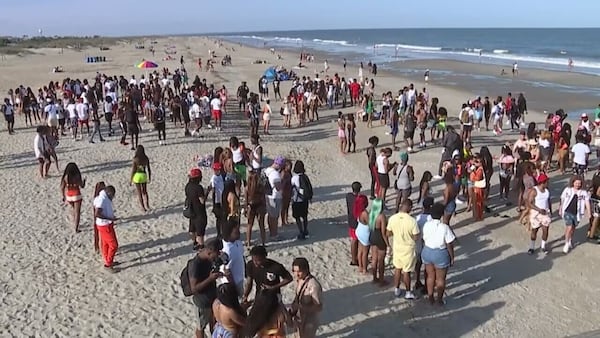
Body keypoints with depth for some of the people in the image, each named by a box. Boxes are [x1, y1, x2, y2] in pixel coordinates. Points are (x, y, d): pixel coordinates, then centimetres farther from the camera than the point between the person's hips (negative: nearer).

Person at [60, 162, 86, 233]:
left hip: (69, 196, 4)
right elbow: (82, 186, -9)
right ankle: (76, 228, 2)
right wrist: (84, 180, 11)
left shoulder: (65, 177, -6)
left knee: (74, 210, 27)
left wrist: (64, 197, 9)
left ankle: (75, 223, 38)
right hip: (76, 196, -4)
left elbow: (62, 188, -4)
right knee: (77, 212, 4)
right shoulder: (77, 176, -15)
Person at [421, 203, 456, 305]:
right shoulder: (444, 227, -22)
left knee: (430, 276, 21)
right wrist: (452, 258, -3)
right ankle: (439, 299, 28)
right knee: (440, 278, 15)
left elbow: (424, 241, 0)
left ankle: (430, 298, 33)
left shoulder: (426, 225, -10)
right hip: (440, 254, -4)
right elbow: (449, 245, -16)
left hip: (427, 252, 4)